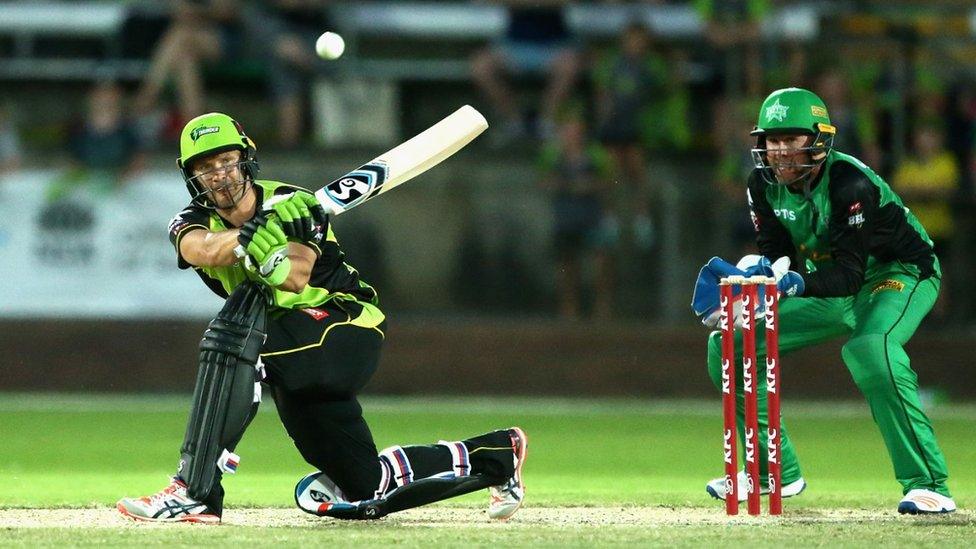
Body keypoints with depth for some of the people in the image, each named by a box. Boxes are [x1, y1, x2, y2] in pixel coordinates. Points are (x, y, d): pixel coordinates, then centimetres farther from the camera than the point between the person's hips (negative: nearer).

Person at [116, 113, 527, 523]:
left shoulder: (291, 205, -11)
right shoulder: (193, 224, 0)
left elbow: (296, 279, -27)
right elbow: (204, 249, -25)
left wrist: (268, 256, -47)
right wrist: (248, 236, -43)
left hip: (346, 326, -7)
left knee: (243, 311, -34)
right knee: (366, 492, 9)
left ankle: (194, 493, -39)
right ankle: (499, 454, 33)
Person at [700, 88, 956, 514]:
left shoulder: (850, 183, -30)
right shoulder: (764, 184, -9)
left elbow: (850, 274, -32)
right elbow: (777, 256, -5)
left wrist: (796, 283, -48)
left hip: (901, 275, -8)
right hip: (831, 287, 8)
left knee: (869, 348, -39)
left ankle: (928, 484, -33)